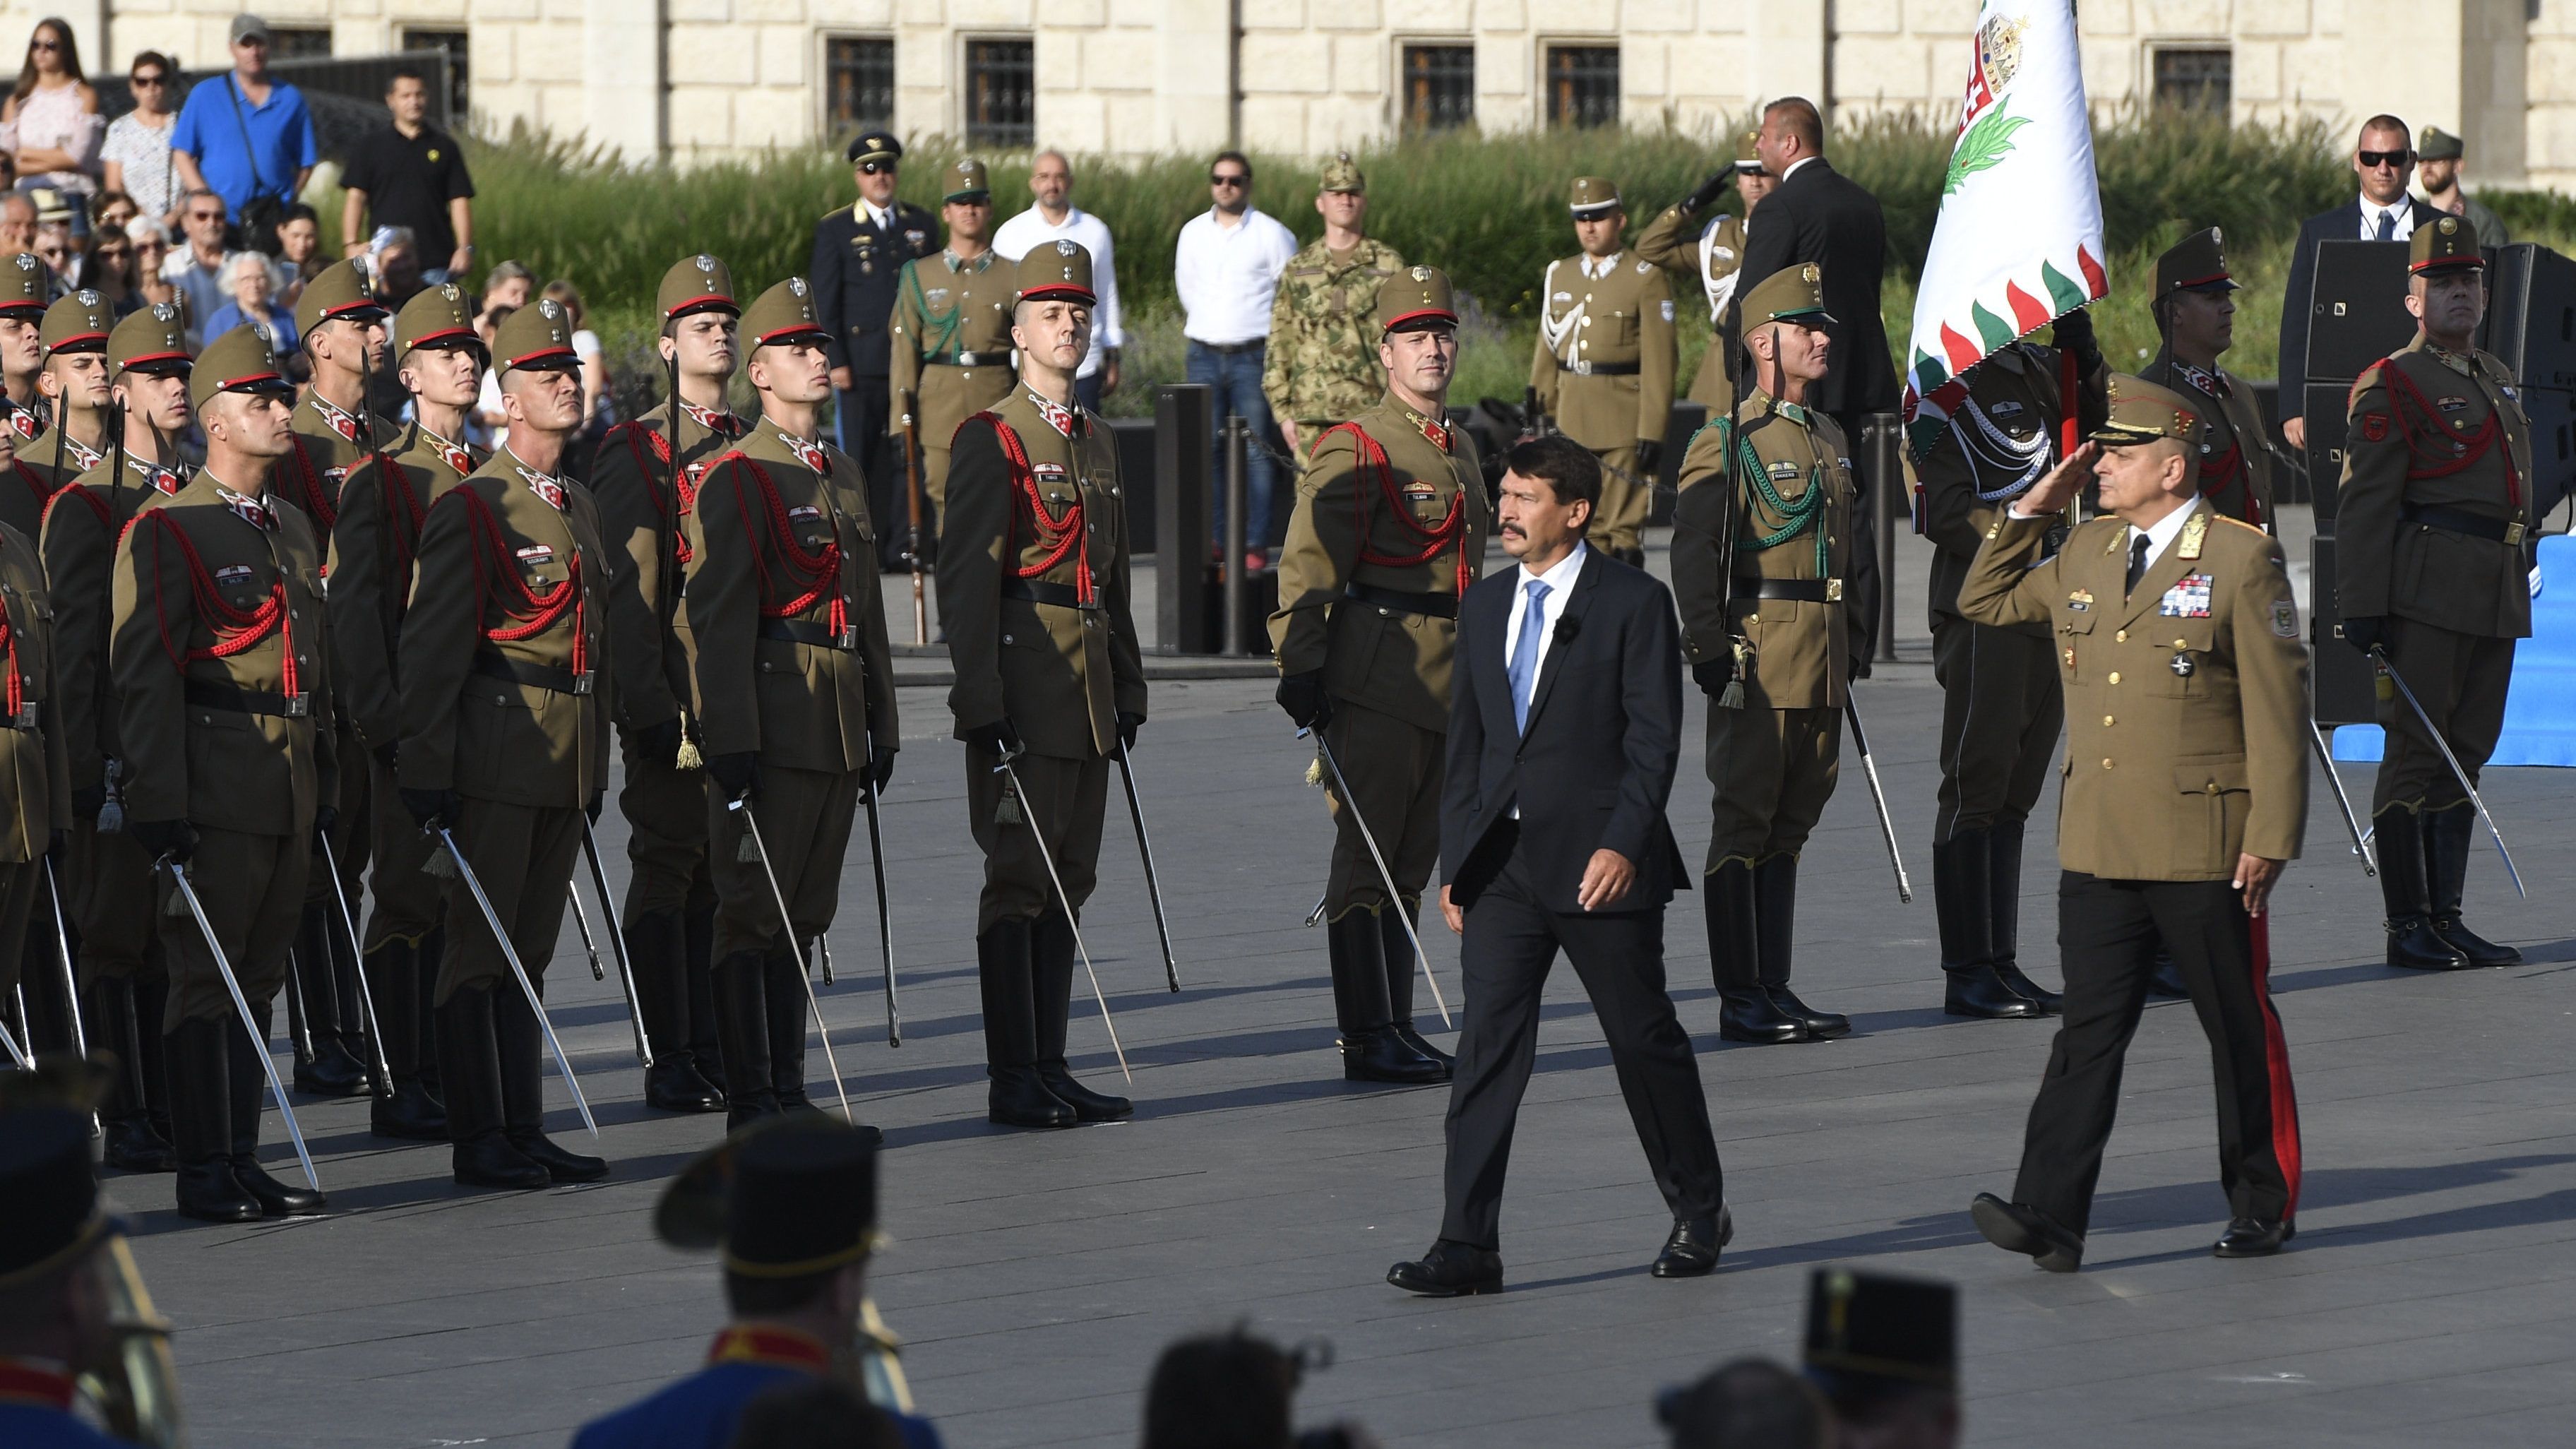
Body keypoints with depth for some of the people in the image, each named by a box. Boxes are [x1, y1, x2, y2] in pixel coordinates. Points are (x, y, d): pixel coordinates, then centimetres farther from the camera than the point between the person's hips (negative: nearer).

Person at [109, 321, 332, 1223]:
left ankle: (243, 1159, 13)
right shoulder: (166, 530, -7)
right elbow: (144, 672, -13)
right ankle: (205, 1173, -1)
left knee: (259, 979, 9)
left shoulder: (293, 530, 17)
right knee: (206, 979, -4)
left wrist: (325, 779, 18)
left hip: (288, 788, 7)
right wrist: (159, 801, -18)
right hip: (216, 786, -7)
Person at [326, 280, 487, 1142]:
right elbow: (354, 607, -9)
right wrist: (382, 718, -16)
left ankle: (442, 1070, 13)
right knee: (409, 894, -5)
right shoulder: (379, 478, -5)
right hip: (411, 710, -6)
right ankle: (399, 1088, -2)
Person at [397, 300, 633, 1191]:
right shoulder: (474, 508, -10)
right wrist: (426, 766, -18)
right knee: (479, 951, -3)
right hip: (498, 752, -8)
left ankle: (524, 1132, 14)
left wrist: (597, 757, 22)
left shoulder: (578, 506, 15)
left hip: (569, 752, 8)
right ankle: (479, 1142, -1)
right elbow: (431, 644, -13)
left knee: (529, 952, 11)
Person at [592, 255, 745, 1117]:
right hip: (676, 702, -5)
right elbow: (628, 589, -7)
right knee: (668, 873, -2)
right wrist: (648, 701, -14)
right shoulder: (637, 455, -3)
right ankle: (672, 1062, 1)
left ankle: (715, 1051, 12)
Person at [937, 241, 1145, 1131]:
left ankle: (1049, 1069, 13)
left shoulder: (1096, 442, 16)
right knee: (1019, 881, -6)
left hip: (1088, 689, 8)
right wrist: (981, 702, -19)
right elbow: (967, 579, -13)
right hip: (1023, 683, -8)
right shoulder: (993, 440, -8)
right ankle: (1013, 1081, -4)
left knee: (1068, 881, 9)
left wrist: (1128, 690, 18)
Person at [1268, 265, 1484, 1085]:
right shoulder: (1354, 453, -8)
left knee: (1412, 861, 11)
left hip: (1448, 680, 8)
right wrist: (1300, 670, -22)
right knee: (1368, 856, -5)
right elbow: (1309, 568, -13)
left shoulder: (1460, 454, 17)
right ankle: (1368, 1039, -5)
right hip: (1377, 675, -8)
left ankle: (1397, 1027, 16)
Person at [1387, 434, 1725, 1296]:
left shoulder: (1634, 604, -4)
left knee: (1645, 1041, 6)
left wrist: (1623, 844, -19)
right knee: (1486, 1048, -4)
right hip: (1502, 867, 4)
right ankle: (1468, 1247, -7)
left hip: (1600, 863, -4)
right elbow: (1465, 742, 16)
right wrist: (1456, 862, 10)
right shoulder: (1483, 608, 13)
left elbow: (1655, 740, -9)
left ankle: (1699, 1217, 24)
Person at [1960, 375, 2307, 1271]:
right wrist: (2032, 509, 12)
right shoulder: (2086, 556, 11)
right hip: (2100, 850, 5)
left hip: (2204, 852, -5)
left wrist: (2270, 837, -12)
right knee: (2088, 1029, -2)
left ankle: (2264, 1204, 21)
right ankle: (2050, 1215, -9)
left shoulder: (2241, 560, -6)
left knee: (2239, 1028, 8)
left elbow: (2277, 710, -8)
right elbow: (1985, 601, 25)